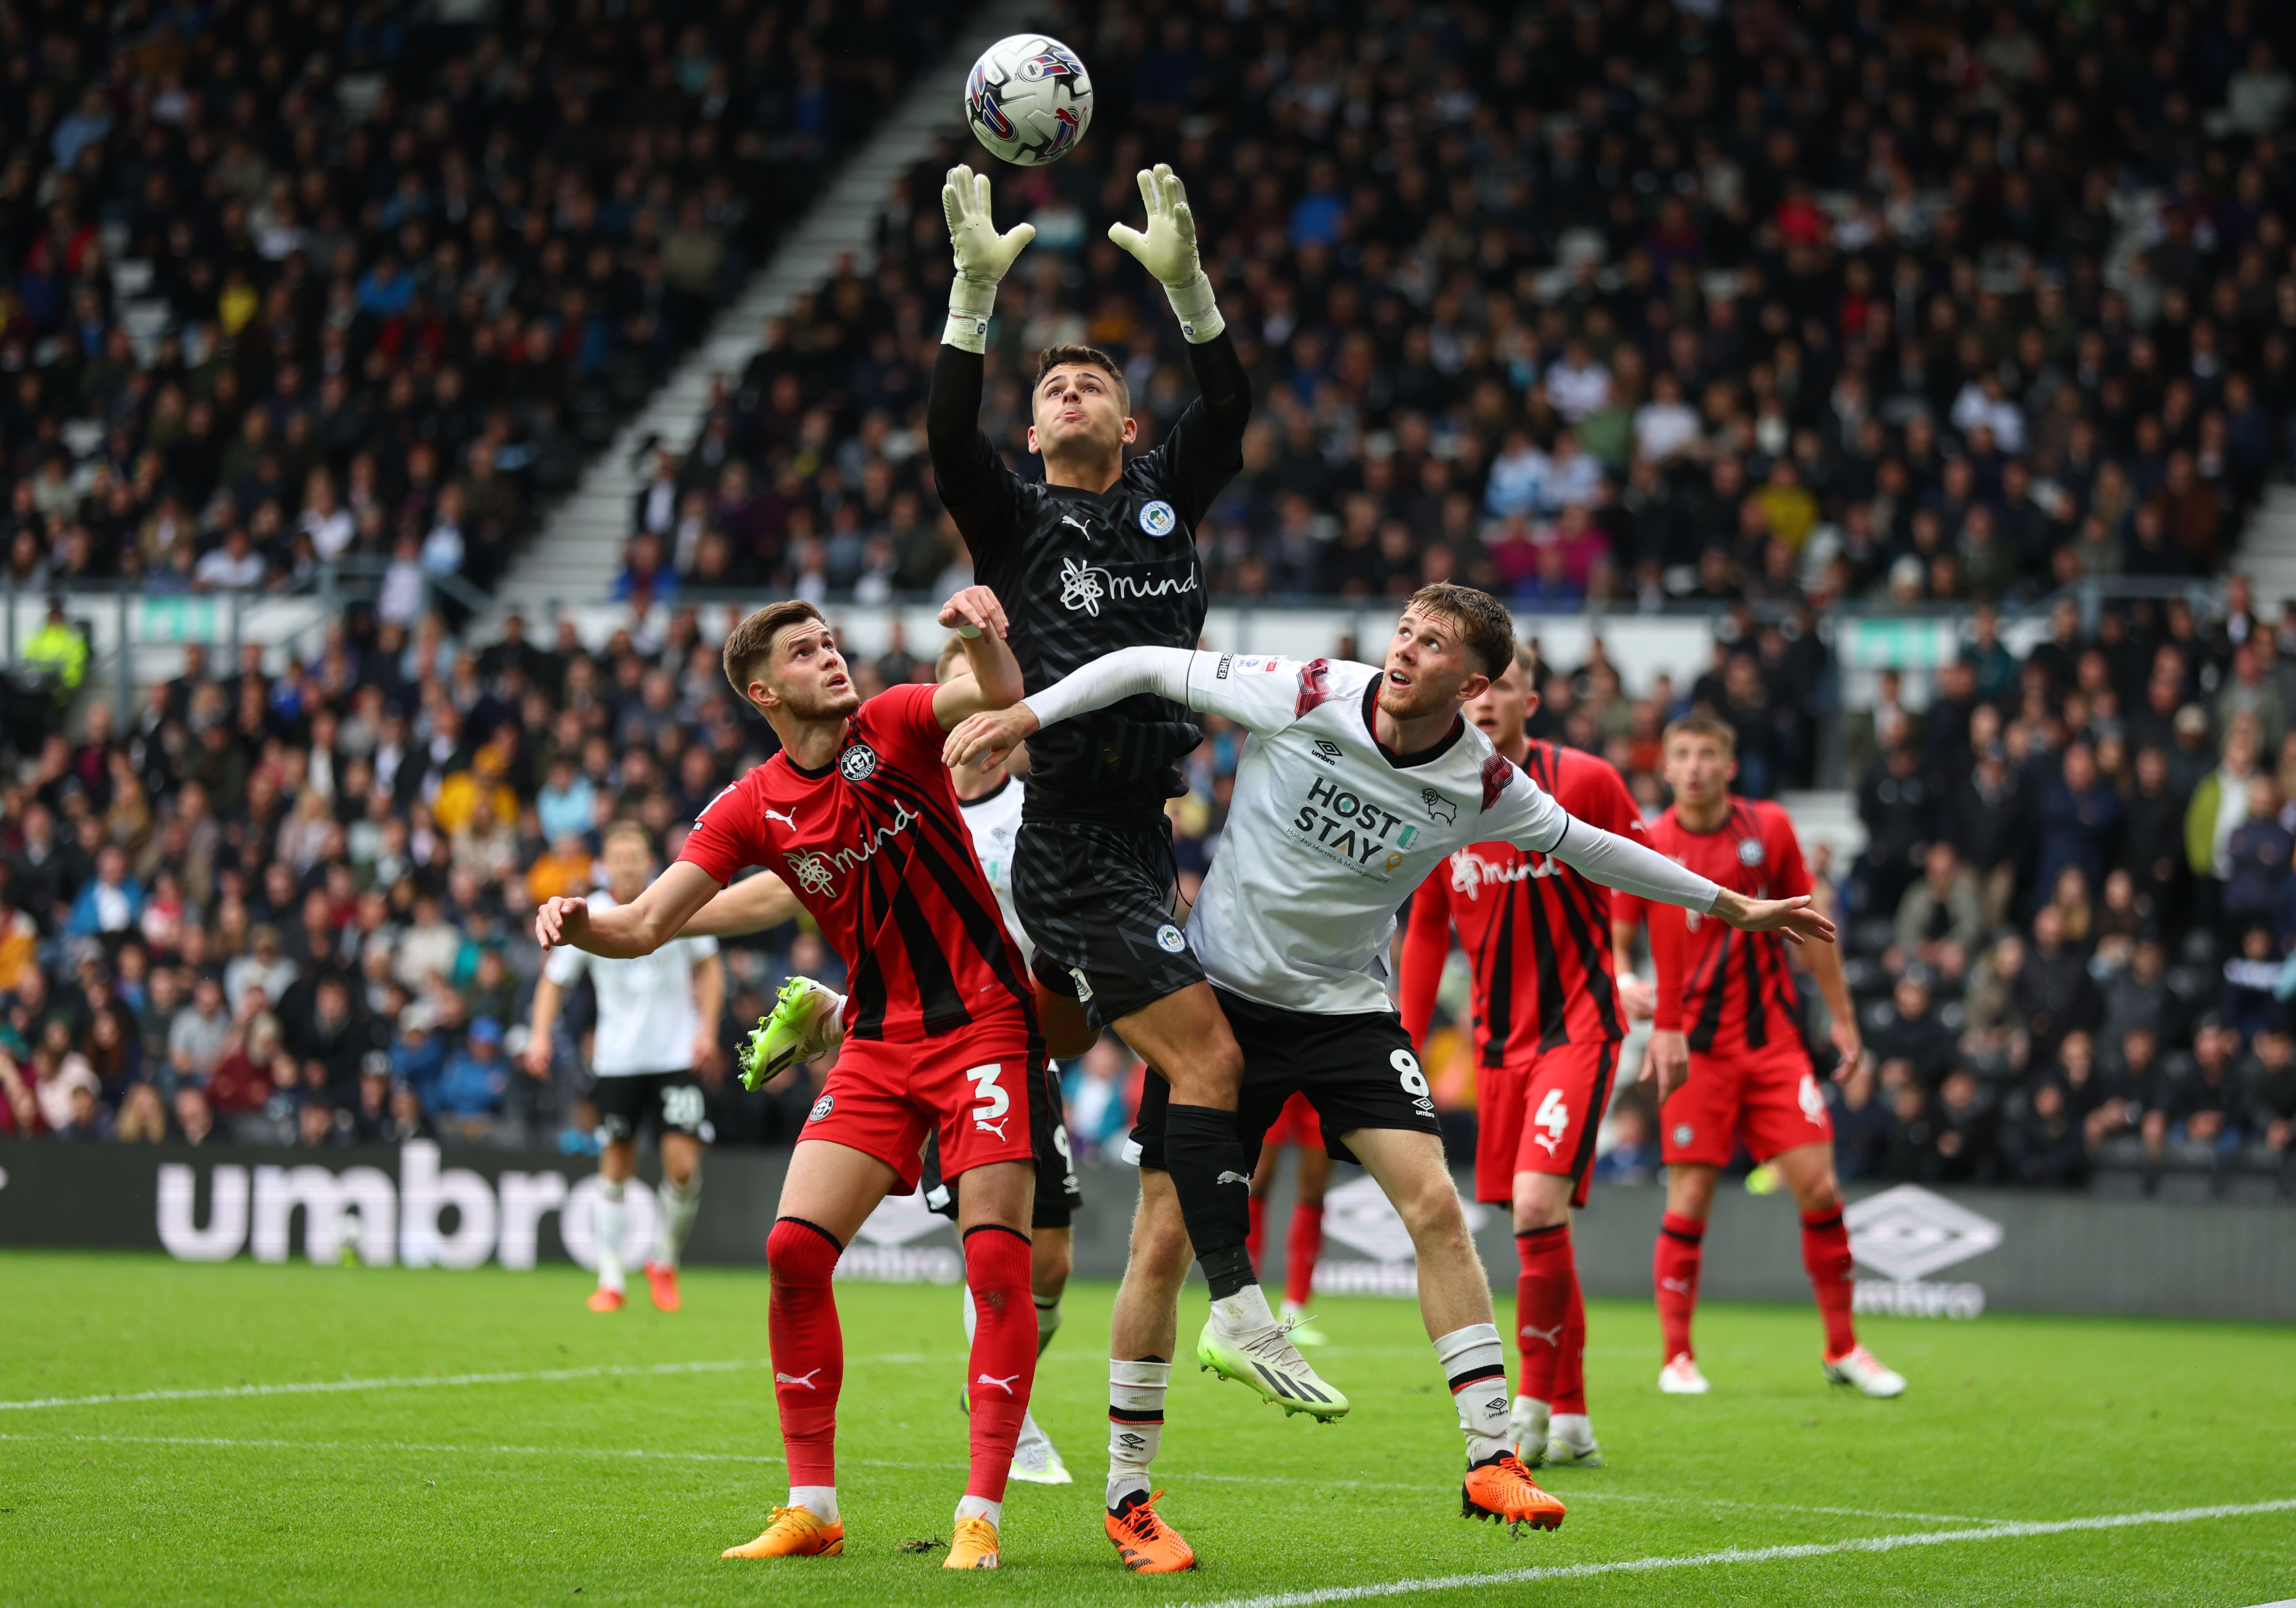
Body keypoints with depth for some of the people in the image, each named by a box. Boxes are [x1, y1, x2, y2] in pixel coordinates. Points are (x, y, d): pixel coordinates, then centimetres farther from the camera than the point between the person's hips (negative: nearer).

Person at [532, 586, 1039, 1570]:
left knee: (996, 1264, -13)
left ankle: (981, 1515, -9)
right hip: (876, 1046, 3)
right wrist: (578, 922, -24)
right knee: (794, 1249, -8)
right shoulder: (752, 809, 1)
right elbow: (648, 924, -3)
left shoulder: (895, 727, -5)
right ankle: (812, 1508, 2)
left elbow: (1000, 694, -24)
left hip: (984, 1024, -3)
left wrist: (983, 633, -45)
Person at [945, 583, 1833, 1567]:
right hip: (1218, 994, -2)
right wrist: (1025, 713, -17)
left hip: (1346, 1007, 2)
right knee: (1164, 1237, -4)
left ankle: (1491, 1461, -8)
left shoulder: (1480, 785, -11)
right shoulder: (1302, 699, -17)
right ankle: (1127, 1499, 9)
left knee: (1434, 1205, -14)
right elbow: (1147, 667, -8)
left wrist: (1728, 905, 14)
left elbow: (1586, 848, 7)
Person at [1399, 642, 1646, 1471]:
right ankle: (1571, 1419, 15)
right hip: (1499, 1043, 5)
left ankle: (1535, 1402, -10)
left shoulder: (1585, 782, -8)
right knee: (1533, 1222, 7)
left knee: (1537, 1204, -20)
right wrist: (1408, 1050, 9)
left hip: (1578, 1028, -5)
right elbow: (1426, 929, 14)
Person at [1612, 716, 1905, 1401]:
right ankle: (1677, 1357, 7)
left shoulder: (1768, 829, 3)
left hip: (1774, 1040, 2)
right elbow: (1613, 944, -2)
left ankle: (1843, 1349, 9)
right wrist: (1649, 1030, -14)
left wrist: (1842, 1017, 12)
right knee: (1689, 1201, -5)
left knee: (1818, 1188, -4)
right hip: (1695, 1050, -2)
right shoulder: (1647, 847, -4)